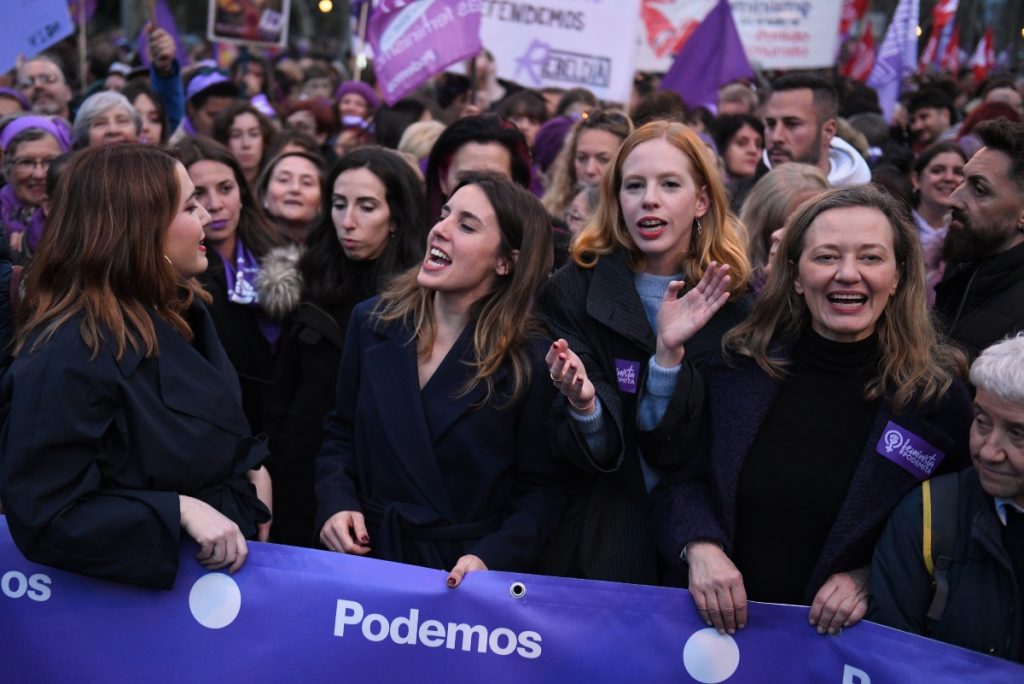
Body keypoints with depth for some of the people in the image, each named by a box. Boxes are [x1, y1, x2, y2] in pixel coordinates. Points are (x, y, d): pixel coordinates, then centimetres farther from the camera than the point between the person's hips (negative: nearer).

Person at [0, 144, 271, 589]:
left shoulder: (178, 312, 3)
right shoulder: (69, 356, -24)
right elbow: (43, 515, -24)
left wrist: (251, 468, 0)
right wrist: (178, 510, -29)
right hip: (138, 588, -8)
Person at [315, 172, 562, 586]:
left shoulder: (530, 361, -13)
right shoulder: (373, 322, -2)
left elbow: (540, 489, -8)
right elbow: (341, 434, 9)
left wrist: (491, 558, -22)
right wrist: (335, 502, -7)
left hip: (462, 571, -3)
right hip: (368, 557, 3)